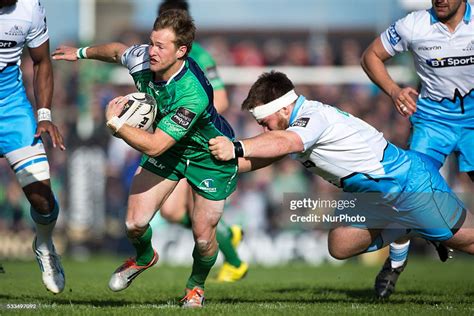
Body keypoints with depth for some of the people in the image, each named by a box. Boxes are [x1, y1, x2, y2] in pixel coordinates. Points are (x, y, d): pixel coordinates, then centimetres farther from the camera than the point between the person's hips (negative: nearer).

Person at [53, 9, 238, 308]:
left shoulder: (193, 95, -42)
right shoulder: (141, 59, -22)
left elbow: (153, 146, -39)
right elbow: (117, 50, 5)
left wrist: (113, 122, -31)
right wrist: (82, 52, 21)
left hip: (209, 156, -5)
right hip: (168, 150, 5)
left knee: (203, 237, -1)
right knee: (135, 223, -4)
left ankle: (196, 286, 34)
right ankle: (144, 257, 33)